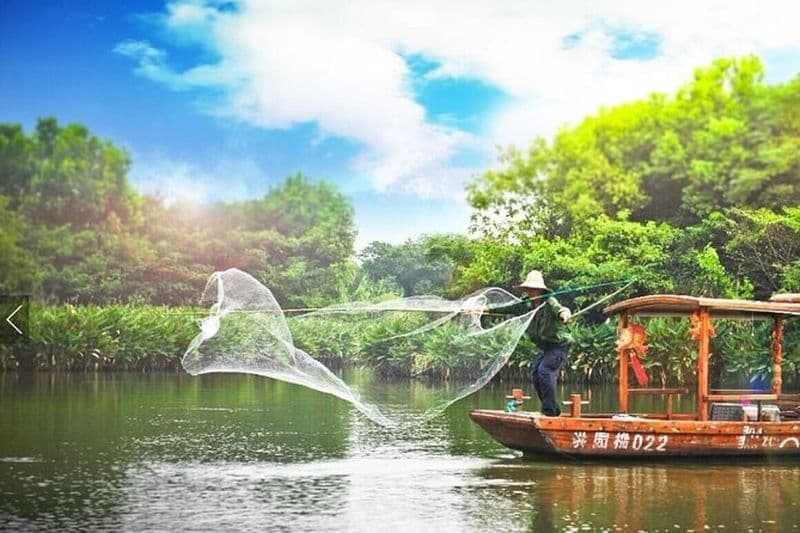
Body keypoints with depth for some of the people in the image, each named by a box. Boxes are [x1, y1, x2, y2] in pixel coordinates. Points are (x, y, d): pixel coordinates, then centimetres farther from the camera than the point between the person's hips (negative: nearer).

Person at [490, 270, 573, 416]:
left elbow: (560, 309, -40)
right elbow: (509, 308, 10)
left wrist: (564, 313, -64)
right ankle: (549, 409, 13)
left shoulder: (549, 302, -20)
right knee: (535, 373, 4)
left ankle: (551, 408, -11)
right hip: (546, 346, 8)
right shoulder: (526, 304, 1)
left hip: (559, 344, -8)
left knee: (545, 370, -19)